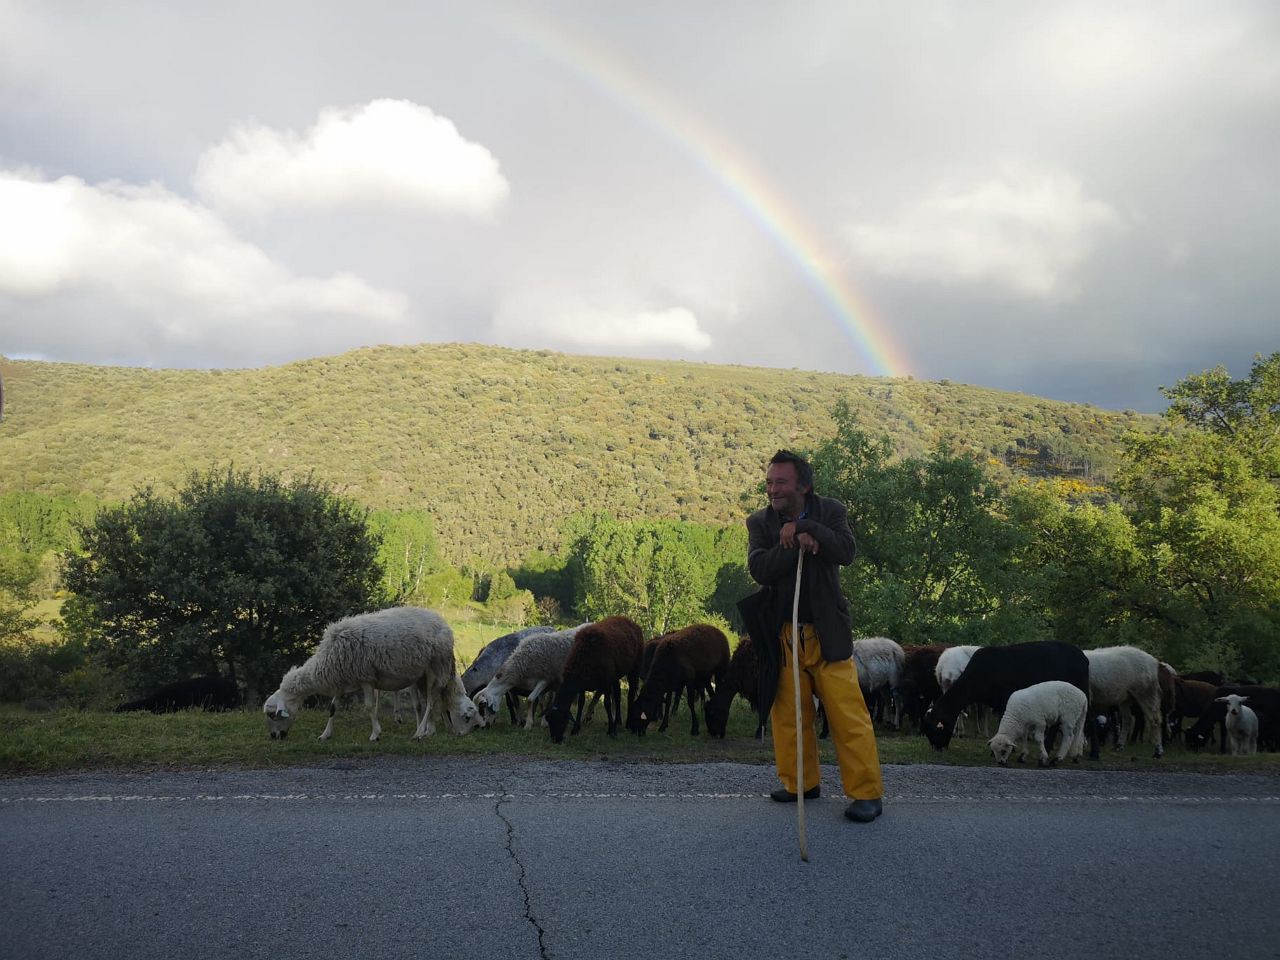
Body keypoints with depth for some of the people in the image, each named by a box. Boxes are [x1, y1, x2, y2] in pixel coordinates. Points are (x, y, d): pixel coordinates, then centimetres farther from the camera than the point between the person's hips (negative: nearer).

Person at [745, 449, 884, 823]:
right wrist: (796, 543, -22)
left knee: (848, 714, -4)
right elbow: (759, 568, -13)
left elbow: (846, 553, -16)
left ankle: (867, 792, 6)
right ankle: (801, 783, 27)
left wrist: (804, 527, -19)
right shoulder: (759, 522, 3)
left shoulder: (830, 510, 0)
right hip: (782, 634, 2)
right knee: (787, 715, 10)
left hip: (827, 633, -2)